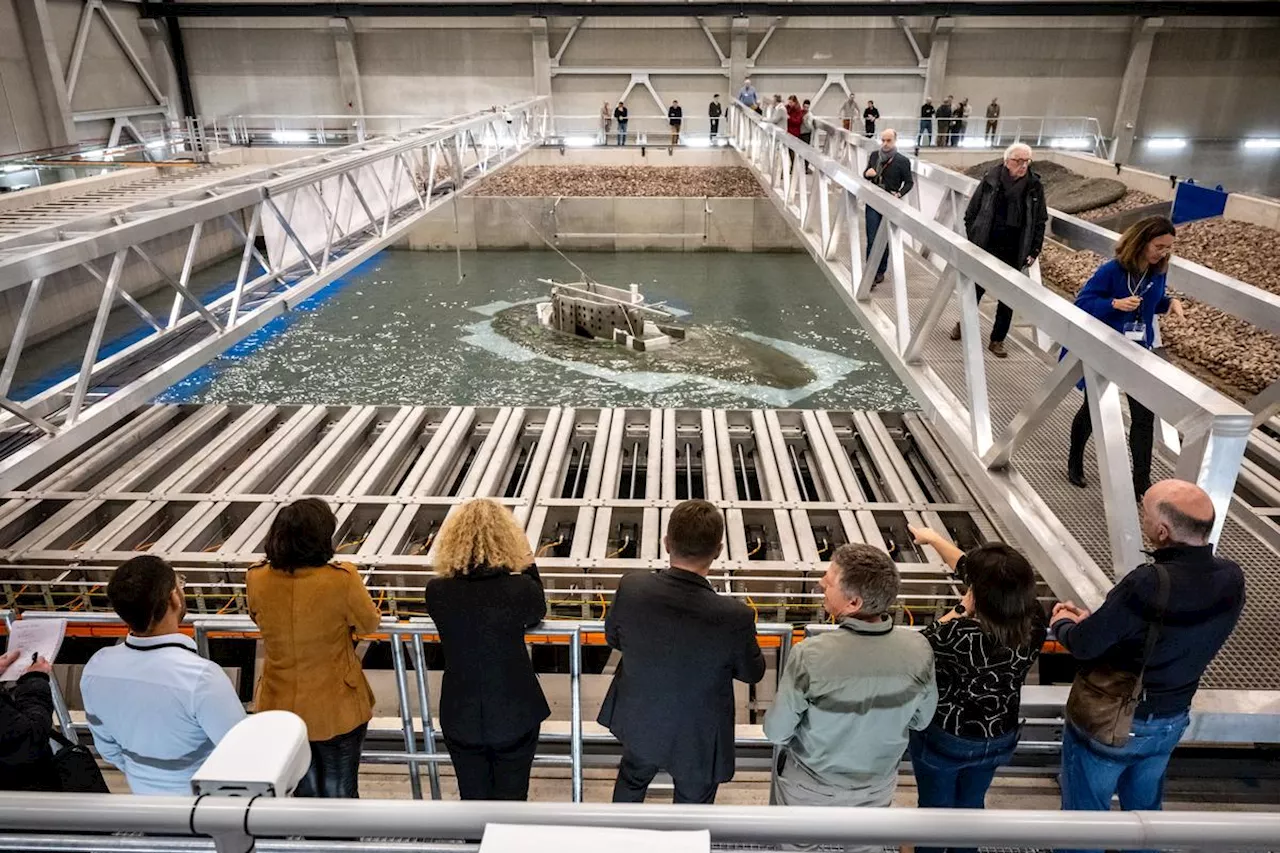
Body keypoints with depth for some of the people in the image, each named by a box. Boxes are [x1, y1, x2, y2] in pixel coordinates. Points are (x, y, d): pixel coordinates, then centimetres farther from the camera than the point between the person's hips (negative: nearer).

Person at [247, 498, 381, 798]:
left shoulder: (257, 579, -13)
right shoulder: (342, 579, -25)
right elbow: (369, 624, -8)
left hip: (281, 708, 4)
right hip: (335, 709, -3)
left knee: (303, 793, 24)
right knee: (339, 792, 17)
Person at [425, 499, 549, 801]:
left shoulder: (437, 592, -18)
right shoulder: (520, 588, -23)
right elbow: (537, 613, 0)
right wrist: (527, 563, 1)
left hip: (460, 716, 2)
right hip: (514, 714, -1)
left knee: (472, 796, 23)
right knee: (511, 797, 20)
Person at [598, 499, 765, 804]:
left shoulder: (632, 587, -27)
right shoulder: (735, 618, -34)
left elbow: (613, 638, -6)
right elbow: (752, 672, -12)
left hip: (639, 722, 3)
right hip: (697, 739, -3)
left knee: (632, 779, 34)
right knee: (692, 802, 27)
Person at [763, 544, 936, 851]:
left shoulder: (810, 656, -36)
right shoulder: (919, 651, -25)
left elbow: (776, 731, -21)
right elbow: (921, 720, -6)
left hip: (808, 784, -3)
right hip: (876, 784, 3)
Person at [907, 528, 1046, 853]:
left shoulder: (962, 637, -39)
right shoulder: (1034, 620, -21)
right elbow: (969, 568, -8)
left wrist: (960, 611, -11)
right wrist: (935, 538, 4)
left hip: (944, 739, -5)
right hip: (999, 739, 5)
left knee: (935, 807, 23)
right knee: (971, 805, 29)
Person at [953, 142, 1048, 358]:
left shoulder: (1034, 186, -3)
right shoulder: (990, 180, -7)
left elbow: (1040, 222, 5)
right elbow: (971, 213, 0)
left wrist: (1034, 251, 1)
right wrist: (972, 242, -4)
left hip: (1014, 253, 1)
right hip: (985, 248, -1)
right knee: (976, 289, 13)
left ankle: (997, 340, 18)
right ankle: (963, 323, 37)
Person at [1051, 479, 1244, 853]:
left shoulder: (1147, 585, -35)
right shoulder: (1231, 578, -14)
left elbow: (1084, 646, -23)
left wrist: (1063, 623, -1)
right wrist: (1093, 619, 4)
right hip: (1172, 719, 6)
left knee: (1085, 815, 17)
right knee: (1144, 807, 31)